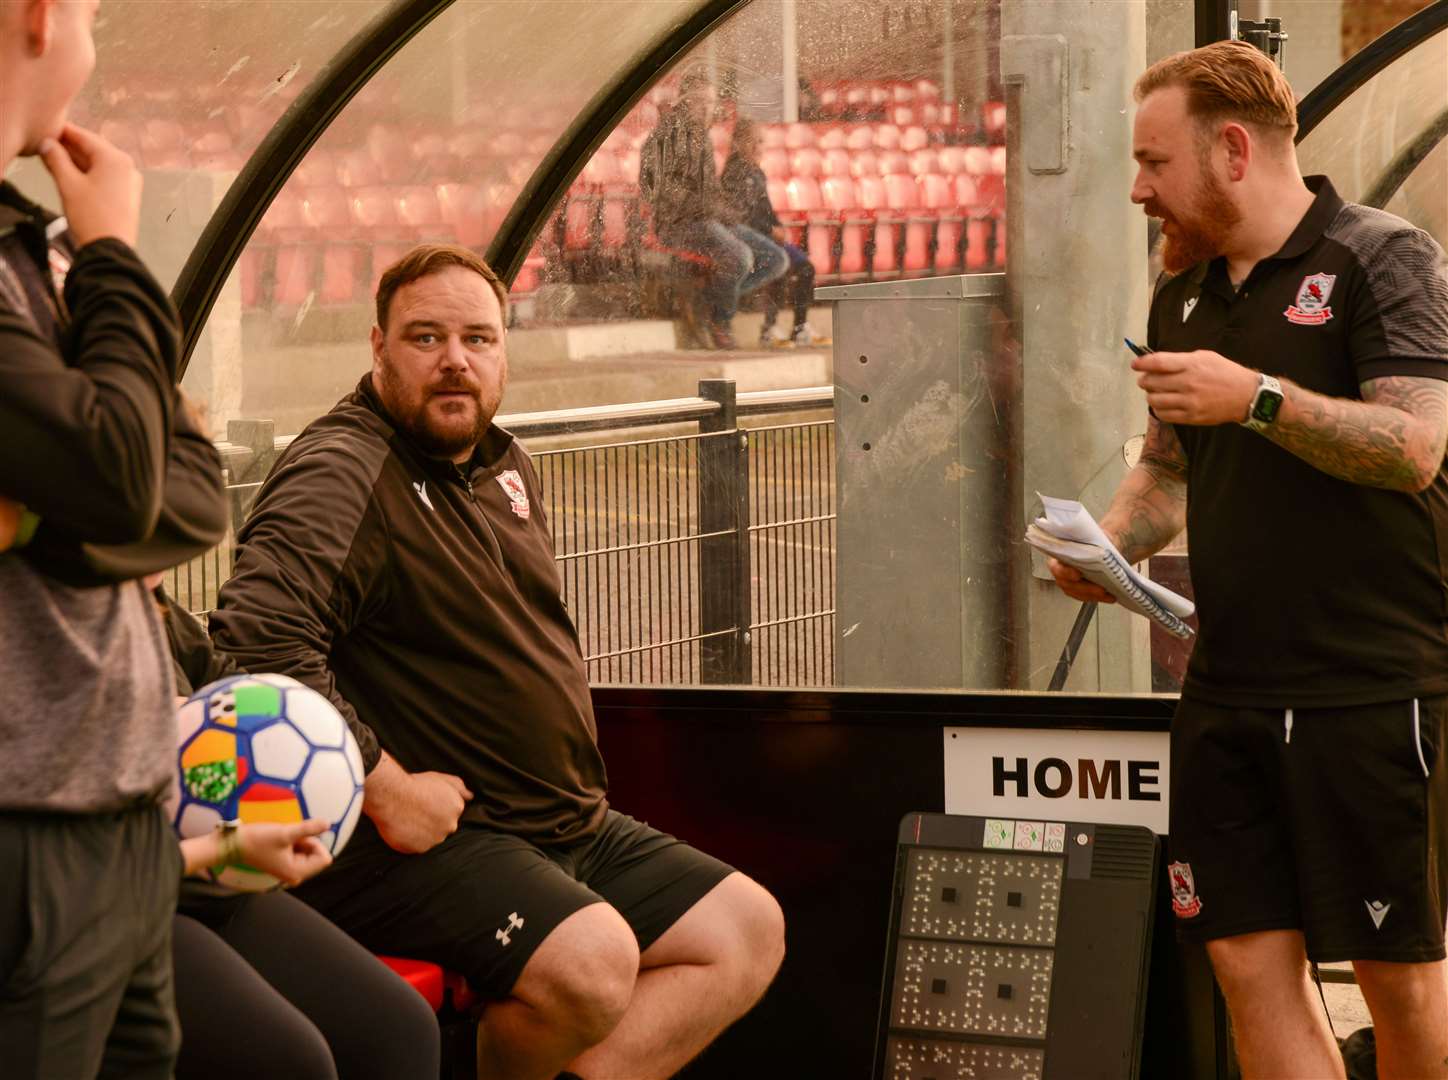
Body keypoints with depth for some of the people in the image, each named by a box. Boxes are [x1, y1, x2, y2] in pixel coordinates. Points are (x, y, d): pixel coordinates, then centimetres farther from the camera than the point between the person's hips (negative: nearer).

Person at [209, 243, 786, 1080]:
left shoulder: (506, 468, 15)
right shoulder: (341, 474, -15)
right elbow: (257, 637, -29)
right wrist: (389, 793, -25)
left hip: (568, 825, 10)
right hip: (416, 840, -10)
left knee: (749, 931, 5)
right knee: (592, 958, -32)